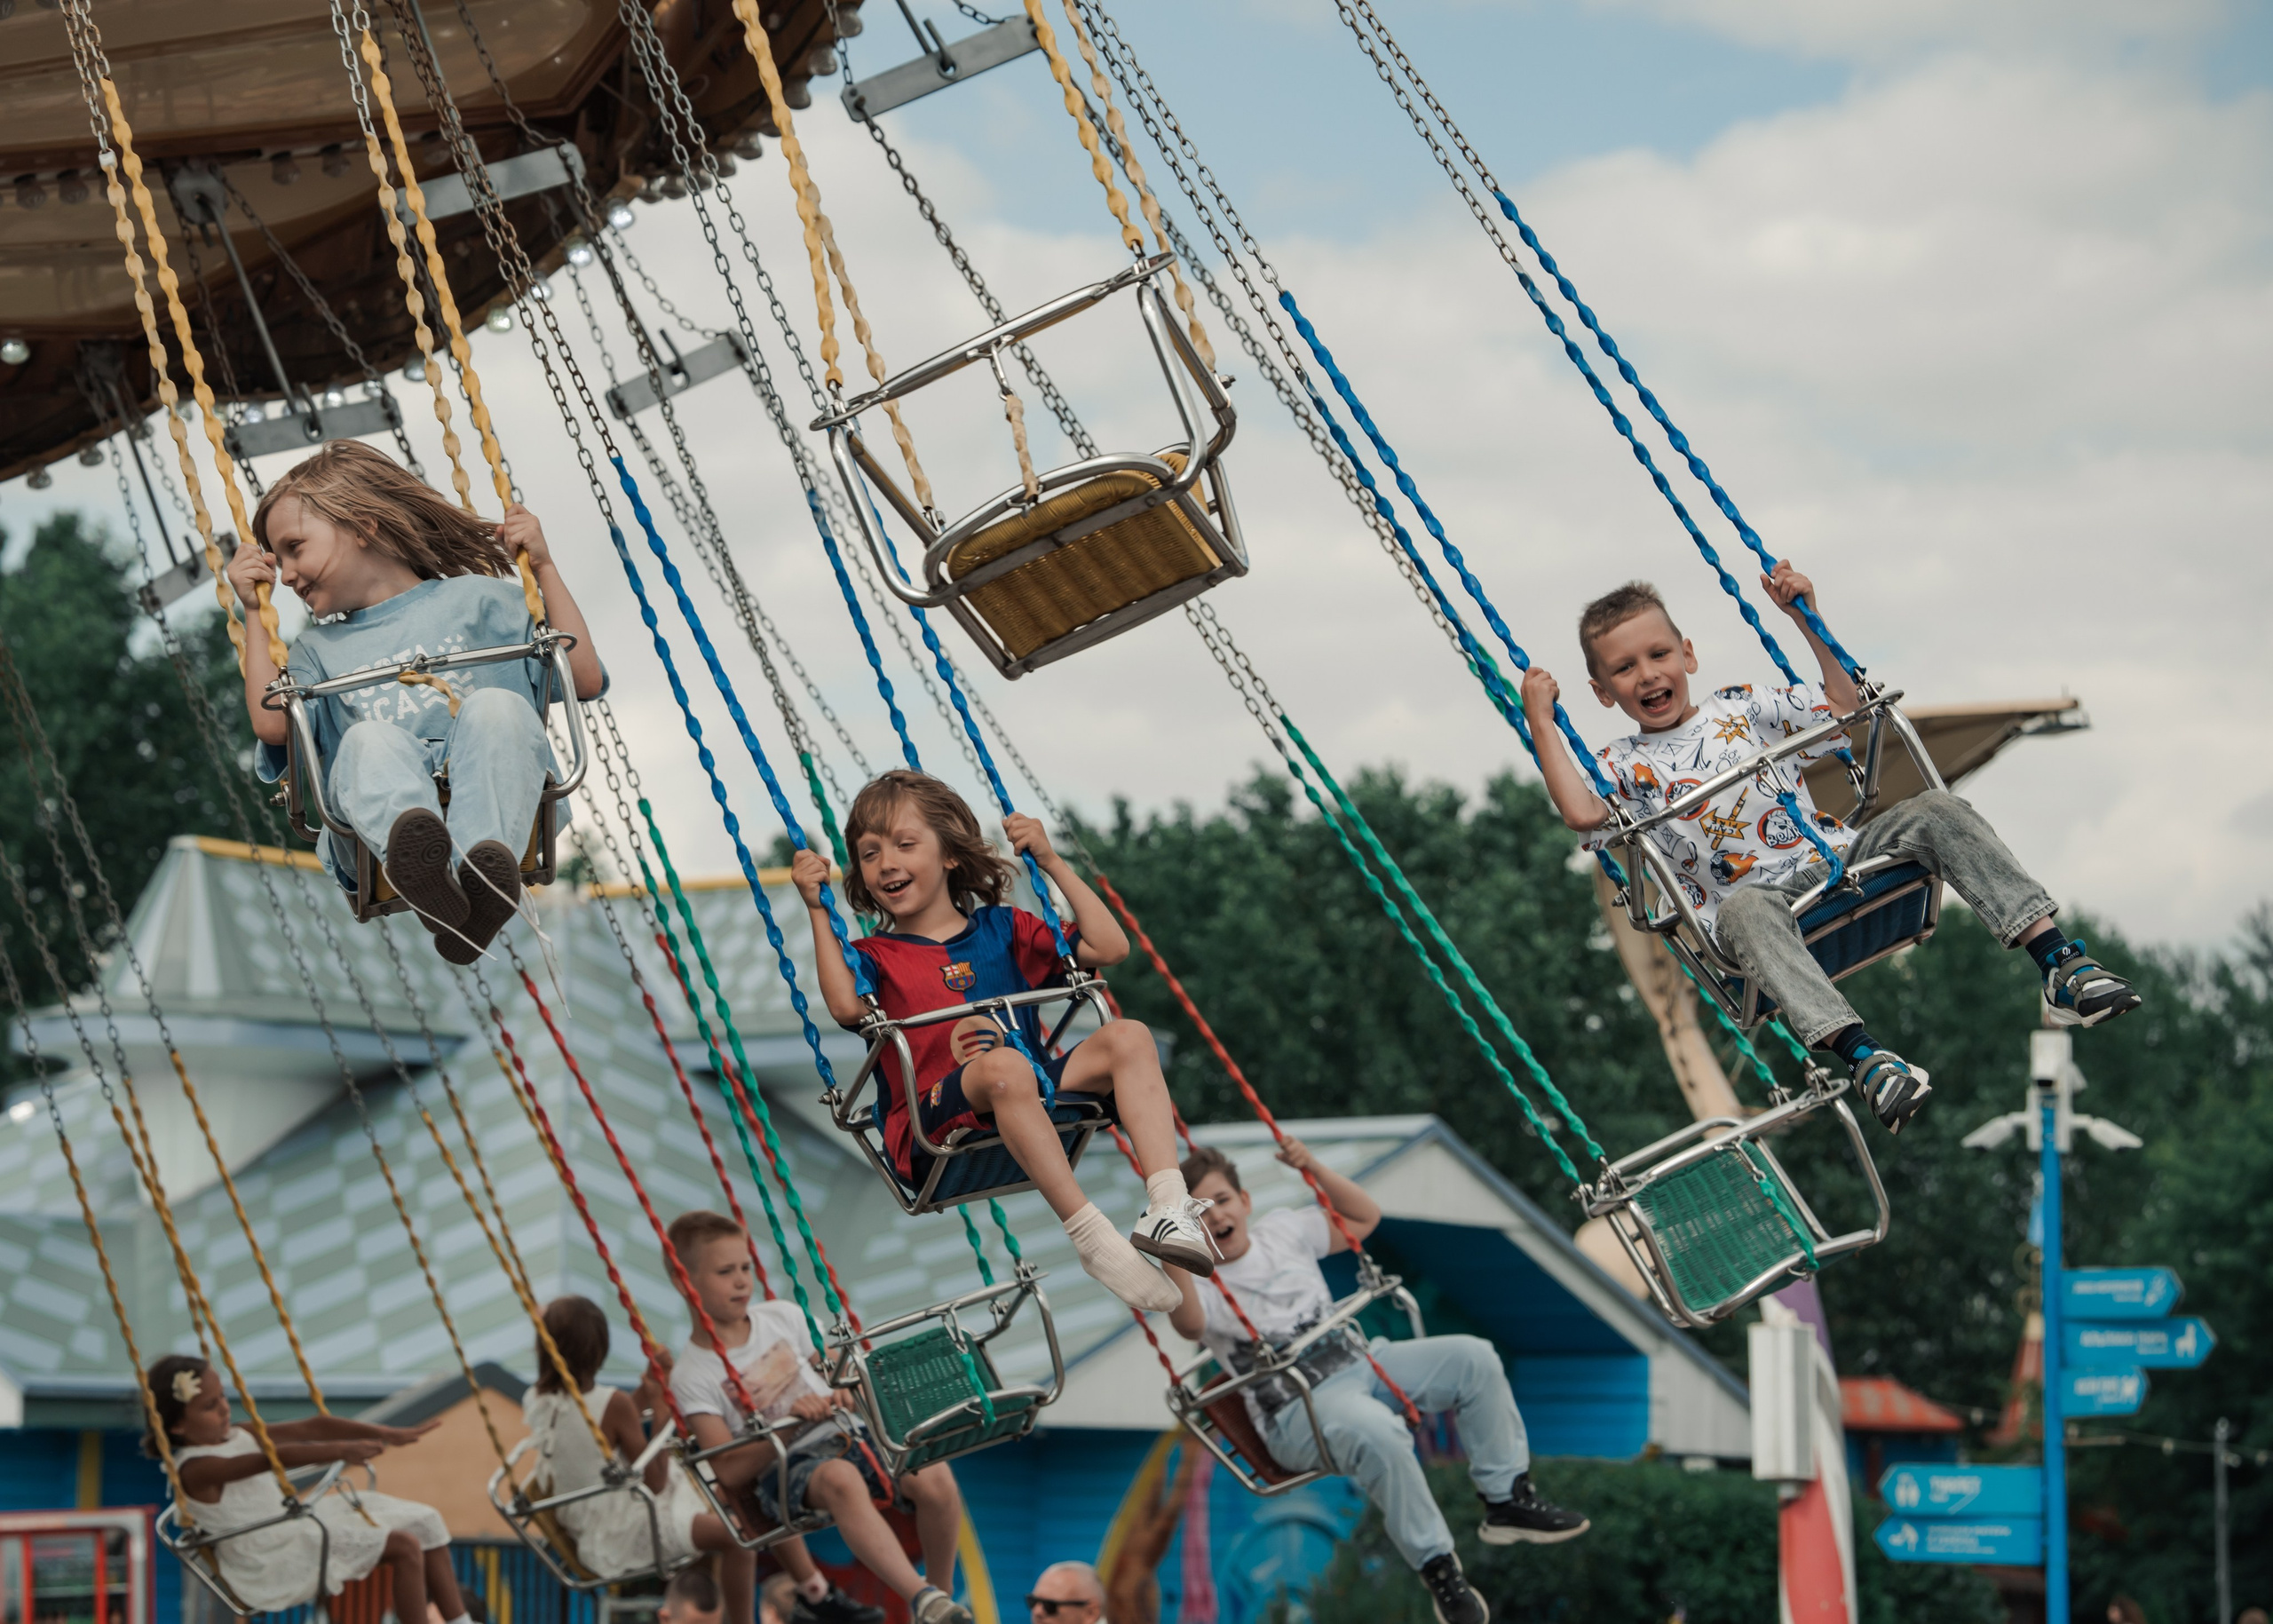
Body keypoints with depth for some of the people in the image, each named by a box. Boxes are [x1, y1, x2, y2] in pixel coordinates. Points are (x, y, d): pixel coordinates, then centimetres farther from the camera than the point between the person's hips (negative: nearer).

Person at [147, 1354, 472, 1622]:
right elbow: (275, 1458, -34)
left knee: (424, 1524, 7)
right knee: (404, 1547, -19)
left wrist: (387, 1435, -2)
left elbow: (309, 1430, 4)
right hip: (274, 1563, -10)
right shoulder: (197, 1470, -19)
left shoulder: (238, 1438, 9)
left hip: (294, 1529, 10)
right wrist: (339, 1451, -45)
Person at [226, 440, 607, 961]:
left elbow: (585, 680, 13)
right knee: (367, 740, -31)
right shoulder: (319, 649, 31)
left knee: (496, 705, -31)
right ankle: (419, 862, -64)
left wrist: (544, 568, 12)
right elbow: (271, 723, 8)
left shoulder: (474, 598, 22)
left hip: (487, 783, -1)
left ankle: (484, 862, -56)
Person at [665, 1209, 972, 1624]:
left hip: (846, 1436, 5)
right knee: (839, 1478, -42)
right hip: (782, 1471, -5)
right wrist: (790, 1426, -18)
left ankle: (943, 1590, -5)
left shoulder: (782, 1318, 13)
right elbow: (729, 1471, -8)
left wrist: (843, 1396, 3)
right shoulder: (692, 1377, -1)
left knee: (934, 1476, -26)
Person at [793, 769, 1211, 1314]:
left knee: (1128, 1038, -18)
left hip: (1032, 1105, 4)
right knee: (1004, 1065, -37)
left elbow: (1109, 946, 16)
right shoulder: (876, 957, 11)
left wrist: (1051, 862, 15)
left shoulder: (1002, 929, 22)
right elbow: (848, 1006, -13)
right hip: (932, 1126, -4)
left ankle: (1169, 1205, -34)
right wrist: (818, 911, -10)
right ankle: (1091, 1236, -41)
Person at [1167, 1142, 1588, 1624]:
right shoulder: (1200, 1283, -5)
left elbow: (1364, 1217, 19)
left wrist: (1313, 1168, 5)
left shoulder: (1281, 1230, 13)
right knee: (1379, 1434, -39)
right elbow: (1188, 1323, -30)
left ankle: (1508, 1499, 0)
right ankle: (1436, 1565, -25)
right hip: (1299, 1412, -7)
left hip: (1359, 1362, 7)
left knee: (1474, 1358, -9)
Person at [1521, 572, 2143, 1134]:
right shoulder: (1621, 766, 9)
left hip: (1841, 858, 4)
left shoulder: (1741, 709, 19)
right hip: (1761, 897, -4)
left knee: (1936, 811, -19)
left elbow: (1845, 704, 19)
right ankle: (1862, 1056, -57)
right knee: (1743, 909, -41)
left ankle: (2062, 966, -28)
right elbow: (1583, 813, -14)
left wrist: (1805, 618, 11)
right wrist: (1542, 722, -10)